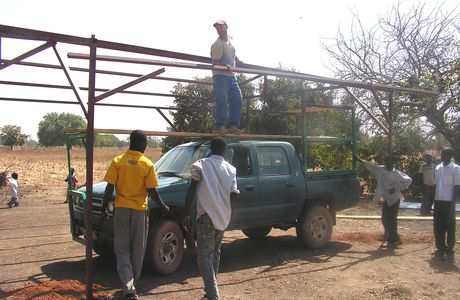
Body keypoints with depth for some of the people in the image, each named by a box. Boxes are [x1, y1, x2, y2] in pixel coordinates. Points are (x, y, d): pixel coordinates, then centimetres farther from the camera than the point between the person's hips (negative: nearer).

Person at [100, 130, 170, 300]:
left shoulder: (117, 161, -3)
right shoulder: (147, 165, -6)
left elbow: (109, 188, -5)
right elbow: (152, 191, -6)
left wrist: (104, 209, 3)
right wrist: (163, 207, 8)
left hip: (121, 209, 1)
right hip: (140, 210, 0)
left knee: (122, 249, 8)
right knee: (138, 250, 15)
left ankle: (128, 286, -6)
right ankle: (132, 283, 27)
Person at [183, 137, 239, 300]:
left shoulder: (201, 164, -3)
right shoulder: (230, 169, 8)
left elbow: (191, 190, -9)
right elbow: (234, 195, 5)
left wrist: (186, 215, -5)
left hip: (207, 216, -5)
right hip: (223, 218, 5)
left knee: (204, 256, -3)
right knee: (215, 253, 21)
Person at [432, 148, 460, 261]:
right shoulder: (438, 168, 10)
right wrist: (432, 199, 11)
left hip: (448, 201, -6)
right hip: (438, 201, 6)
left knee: (449, 227, 2)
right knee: (438, 227, 9)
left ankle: (450, 250, 10)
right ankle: (440, 249, 20)